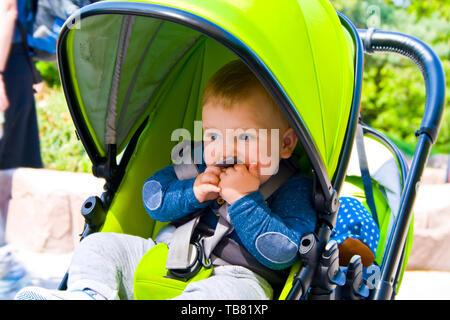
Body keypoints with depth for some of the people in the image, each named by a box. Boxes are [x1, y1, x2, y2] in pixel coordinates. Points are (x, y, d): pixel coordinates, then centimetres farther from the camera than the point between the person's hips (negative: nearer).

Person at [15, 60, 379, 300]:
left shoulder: (292, 187, -3)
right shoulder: (201, 166, 13)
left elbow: (280, 252, -14)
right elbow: (153, 196, 10)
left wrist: (243, 200, -19)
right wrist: (191, 193, -9)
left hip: (231, 272, -6)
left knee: (242, 289, -41)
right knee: (100, 243, 1)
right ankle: (88, 294, -27)